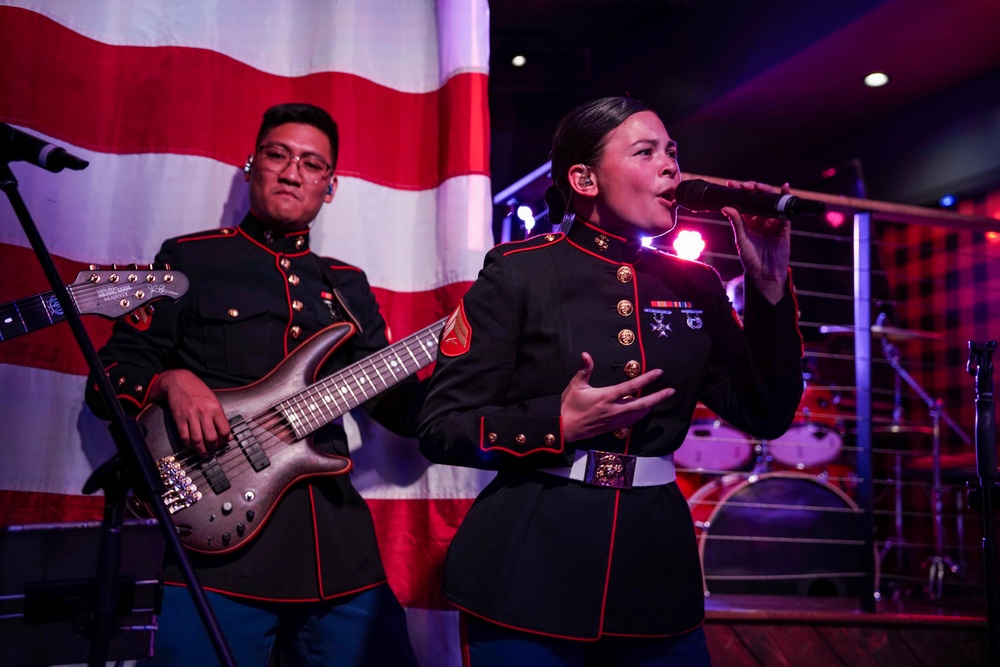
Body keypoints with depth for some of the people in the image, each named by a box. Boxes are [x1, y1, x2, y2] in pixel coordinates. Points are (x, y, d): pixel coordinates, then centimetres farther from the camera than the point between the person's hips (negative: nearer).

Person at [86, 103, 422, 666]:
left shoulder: (347, 285, 17)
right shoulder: (189, 259, 6)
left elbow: (400, 408, 14)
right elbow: (111, 379, 4)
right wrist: (172, 382, -16)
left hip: (338, 543, 4)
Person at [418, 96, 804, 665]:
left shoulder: (696, 285, 7)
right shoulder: (521, 272, -7)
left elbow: (765, 416, 2)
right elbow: (441, 427, -8)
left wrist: (769, 284, -5)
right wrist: (558, 427, -21)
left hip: (657, 564, 5)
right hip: (532, 572, -4)